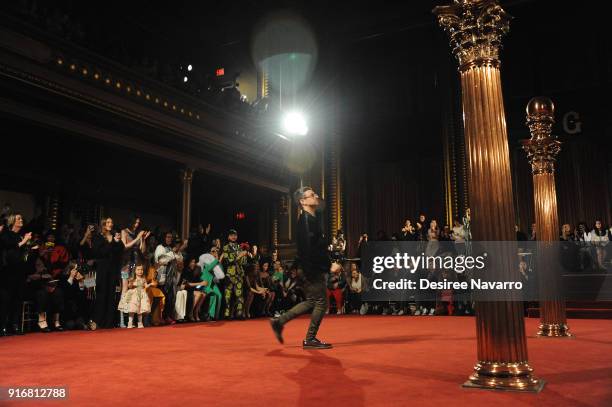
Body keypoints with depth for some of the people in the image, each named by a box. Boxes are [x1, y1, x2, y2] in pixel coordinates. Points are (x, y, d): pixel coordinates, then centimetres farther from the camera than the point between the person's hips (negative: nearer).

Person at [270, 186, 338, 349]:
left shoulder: (313, 218, 15)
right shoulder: (305, 220, -16)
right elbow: (310, 250, -23)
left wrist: (328, 263, 15)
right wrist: (328, 266, -20)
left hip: (316, 268, 10)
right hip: (312, 269, -10)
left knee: (312, 301, 16)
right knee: (321, 302, -2)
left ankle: (279, 321, 20)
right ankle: (310, 339, 10)